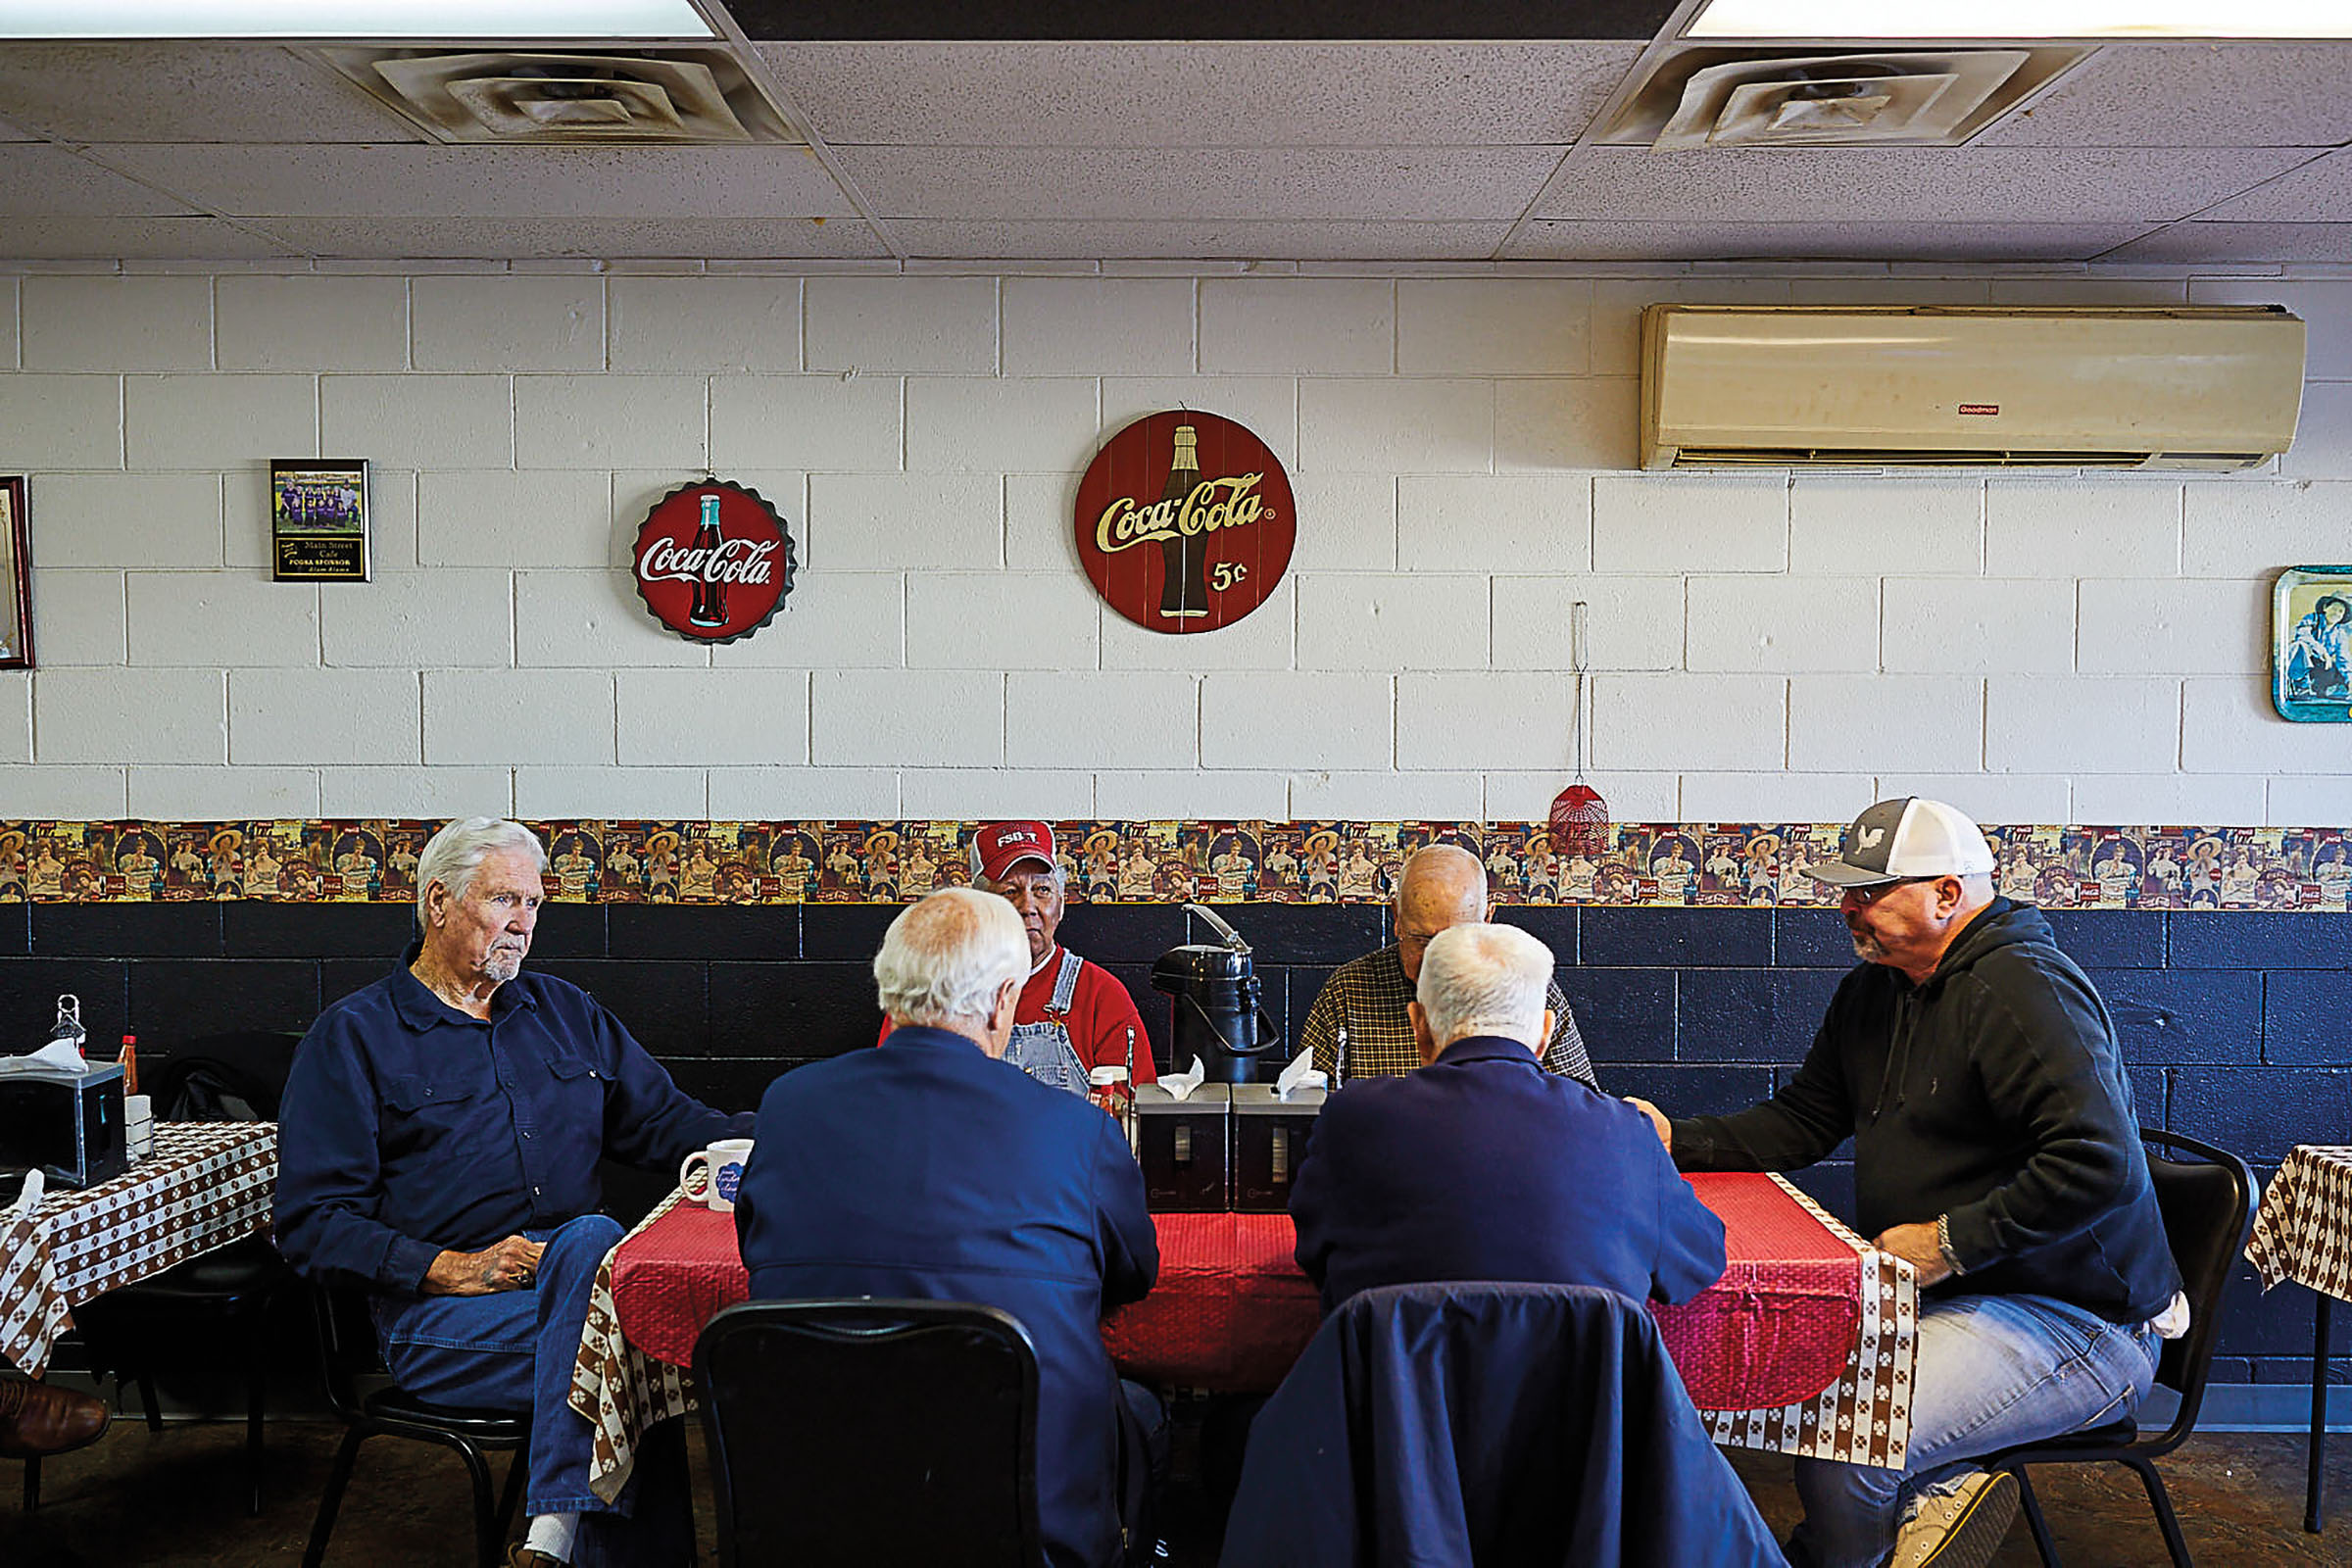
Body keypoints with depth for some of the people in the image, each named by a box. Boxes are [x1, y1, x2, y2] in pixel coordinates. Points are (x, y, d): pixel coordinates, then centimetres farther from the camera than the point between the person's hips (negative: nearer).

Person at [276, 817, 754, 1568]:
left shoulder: (565, 1012, 21)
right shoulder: (351, 1036, 6)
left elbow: (664, 1121, 21)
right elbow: (313, 1223, 0)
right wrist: (447, 1268, -14)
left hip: (573, 1274, 4)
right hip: (438, 1313, -4)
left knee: (590, 1238, -33)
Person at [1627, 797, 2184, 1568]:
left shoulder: (2024, 990, -20)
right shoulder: (1874, 989, 12)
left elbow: (2101, 1167, -29)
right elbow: (1799, 1122, 17)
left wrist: (1952, 1242, -23)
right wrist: (1676, 1140, 2)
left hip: (2070, 1320, -9)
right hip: (1948, 1298, 10)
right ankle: (1933, 1495, 3)